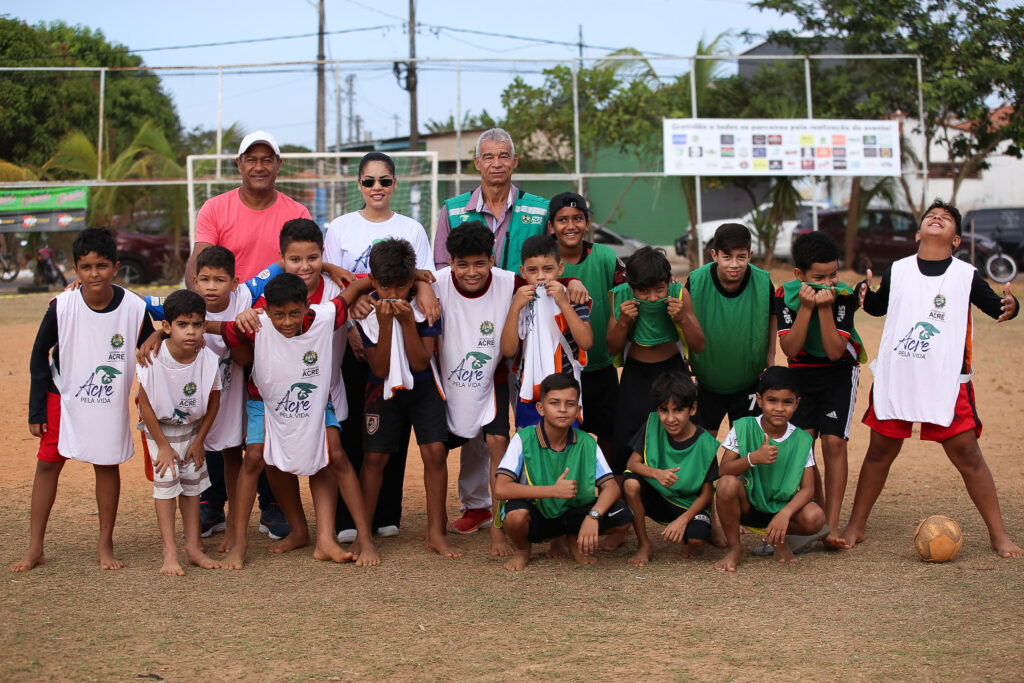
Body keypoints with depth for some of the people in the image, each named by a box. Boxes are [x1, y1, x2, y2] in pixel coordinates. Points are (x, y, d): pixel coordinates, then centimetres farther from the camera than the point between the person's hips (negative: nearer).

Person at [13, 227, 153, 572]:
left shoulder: (135, 308, -16)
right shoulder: (61, 307, -17)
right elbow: (40, 354, -3)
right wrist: (36, 410, -2)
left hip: (111, 402, 0)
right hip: (63, 397, 0)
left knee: (107, 465, 5)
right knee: (47, 464, 2)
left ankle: (105, 545, 19)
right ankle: (35, 549, 11)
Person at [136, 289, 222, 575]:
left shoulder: (209, 360, -22)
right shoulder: (153, 360, -28)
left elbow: (213, 400, -5)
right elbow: (145, 403, -17)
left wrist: (199, 441, -2)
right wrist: (163, 446, -13)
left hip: (193, 427, 3)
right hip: (159, 427, -2)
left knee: (192, 482, 6)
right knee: (166, 480, -9)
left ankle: (193, 547, 16)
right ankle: (169, 554, -6)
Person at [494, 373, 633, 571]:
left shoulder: (587, 444, -7)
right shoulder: (524, 440, -16)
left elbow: (611, 487, -12)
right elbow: (500, 489, -25)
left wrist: (593, 517, -32)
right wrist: (553, 491, -28)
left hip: (572, 514, 3)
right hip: (534, 518, -3)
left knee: (622, 517, -21)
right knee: (516, 513, -38)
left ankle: (573, 539, 11)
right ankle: (522, 550, 0)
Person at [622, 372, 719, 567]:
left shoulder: (705, 443, -15)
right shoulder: (653, 425, -9)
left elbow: (706, 493, -10)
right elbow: (632, 463, -10)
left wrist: (683, 520, -25)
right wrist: (656, 473, -32)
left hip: (690, 506, -2)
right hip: (656, 496, 2)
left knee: (696, 539, -33)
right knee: (631, 483, -29)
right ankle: (644, 546, -9)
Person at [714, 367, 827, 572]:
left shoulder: (802, 440, -6)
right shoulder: (744, 428, -10)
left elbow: (807, 488, -11)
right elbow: (723, 471, -15)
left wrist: (785, 513, -30)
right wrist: (753, 458, -34)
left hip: (782, 505, 1)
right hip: (747, 504, 0)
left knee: (815, 518, -30)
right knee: (727, 484, -34)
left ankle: (778, 538, 4)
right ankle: (734, 548, -11)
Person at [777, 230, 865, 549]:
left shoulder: (844, 296, -19)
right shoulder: (786, 296, -15)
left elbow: (835, 351, -24)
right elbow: (790, 349, -21)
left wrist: (826, 308, -32)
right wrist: (806, 307, -29)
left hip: (839, 373, -2)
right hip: (802, 375, 2)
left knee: (833, 442, -14)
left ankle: (832, 524, -12)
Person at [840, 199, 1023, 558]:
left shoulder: (967, 275, 1)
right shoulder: (897, 271, 6)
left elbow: (994, 305, 1)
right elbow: (878, 306, 18)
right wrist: (865, 294, -3)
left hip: (947, 382, -2)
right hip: (894, 378, 2)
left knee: (967, 454, -2)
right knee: (880, 451, 10)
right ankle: (855, 527, 22)